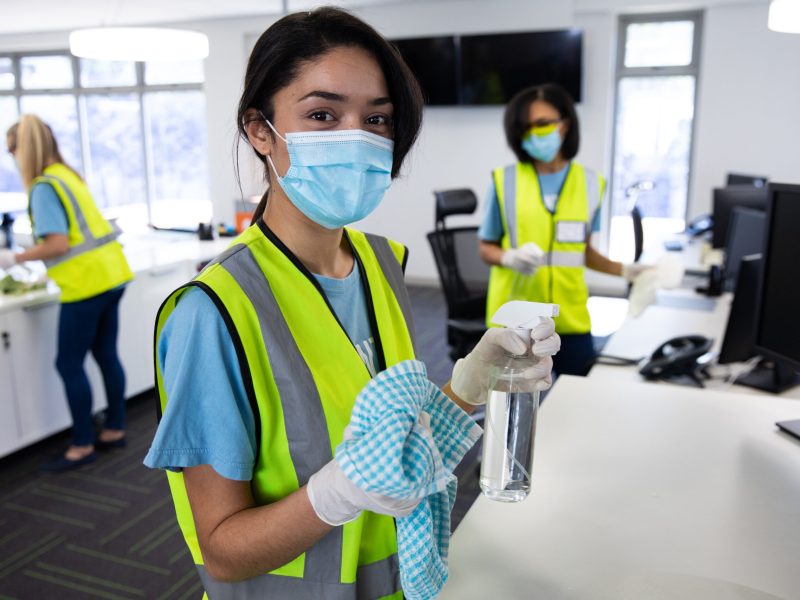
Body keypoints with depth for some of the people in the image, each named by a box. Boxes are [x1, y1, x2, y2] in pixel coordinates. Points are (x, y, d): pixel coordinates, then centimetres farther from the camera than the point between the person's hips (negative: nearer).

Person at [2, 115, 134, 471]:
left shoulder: (43, 187, -13)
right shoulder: (68, 175, 14)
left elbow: (58, 245, -20)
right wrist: (48, 272, 22)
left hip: (87, 283, -9)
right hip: (109, 274, 9)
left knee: (69, 365, 1)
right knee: (106, 356, 15)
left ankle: (82, 446, 10)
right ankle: (115, 430, 26)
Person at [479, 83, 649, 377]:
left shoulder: (589, 183, 3)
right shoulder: (505, 180, -3)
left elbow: (583, 249, 13)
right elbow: (486, 248, 3)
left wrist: (624, 269, 0)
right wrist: (511, 258, -17)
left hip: (570, 316, 2)